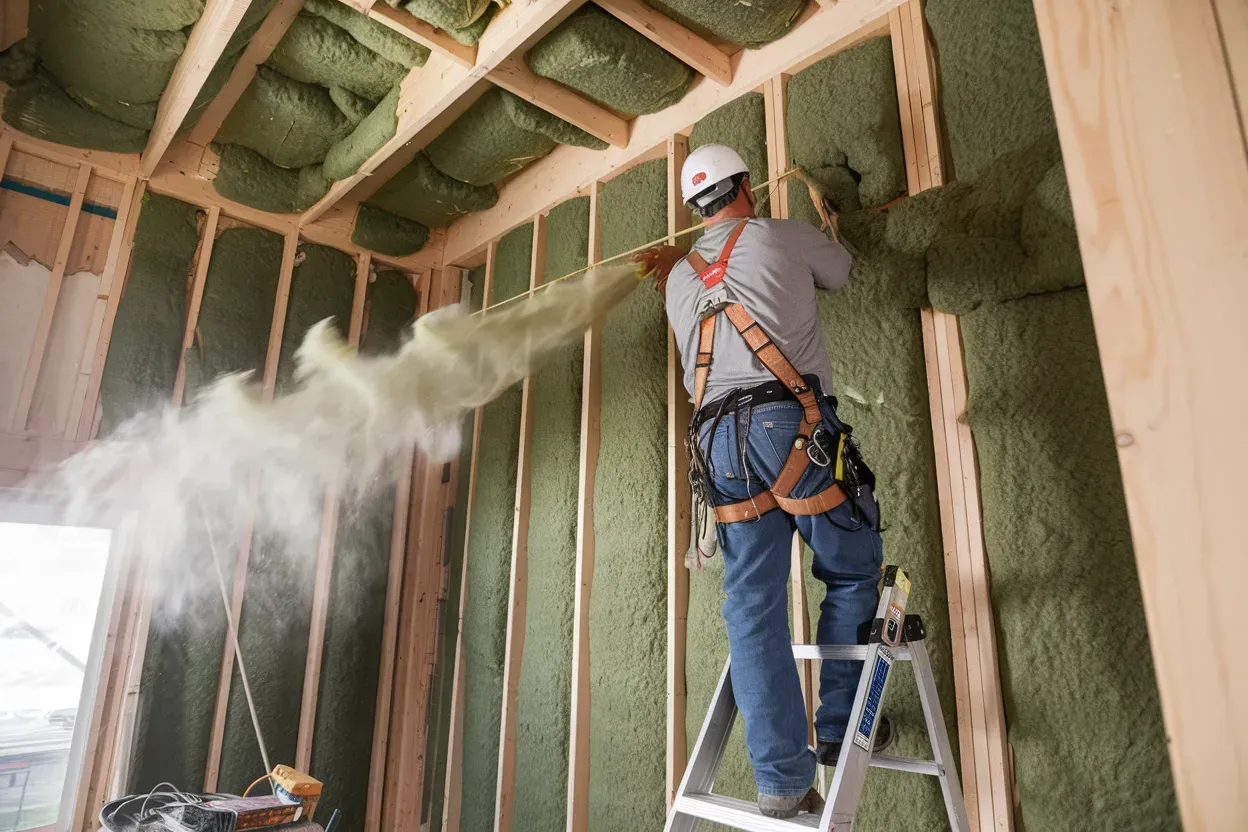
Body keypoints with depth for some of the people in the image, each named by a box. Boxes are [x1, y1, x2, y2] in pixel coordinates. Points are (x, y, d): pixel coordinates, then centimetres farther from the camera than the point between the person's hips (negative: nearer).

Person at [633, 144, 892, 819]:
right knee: (852, 575, 14)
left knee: (753, 607, 4)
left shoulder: (681, 277, 23)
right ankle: (840, 731, 19)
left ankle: (781, 781, 6)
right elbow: (840, 271, 29)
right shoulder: (783, 236, 11)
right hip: (790, 424, -4)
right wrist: (817, 228, 50)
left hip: (719, 441, 5)